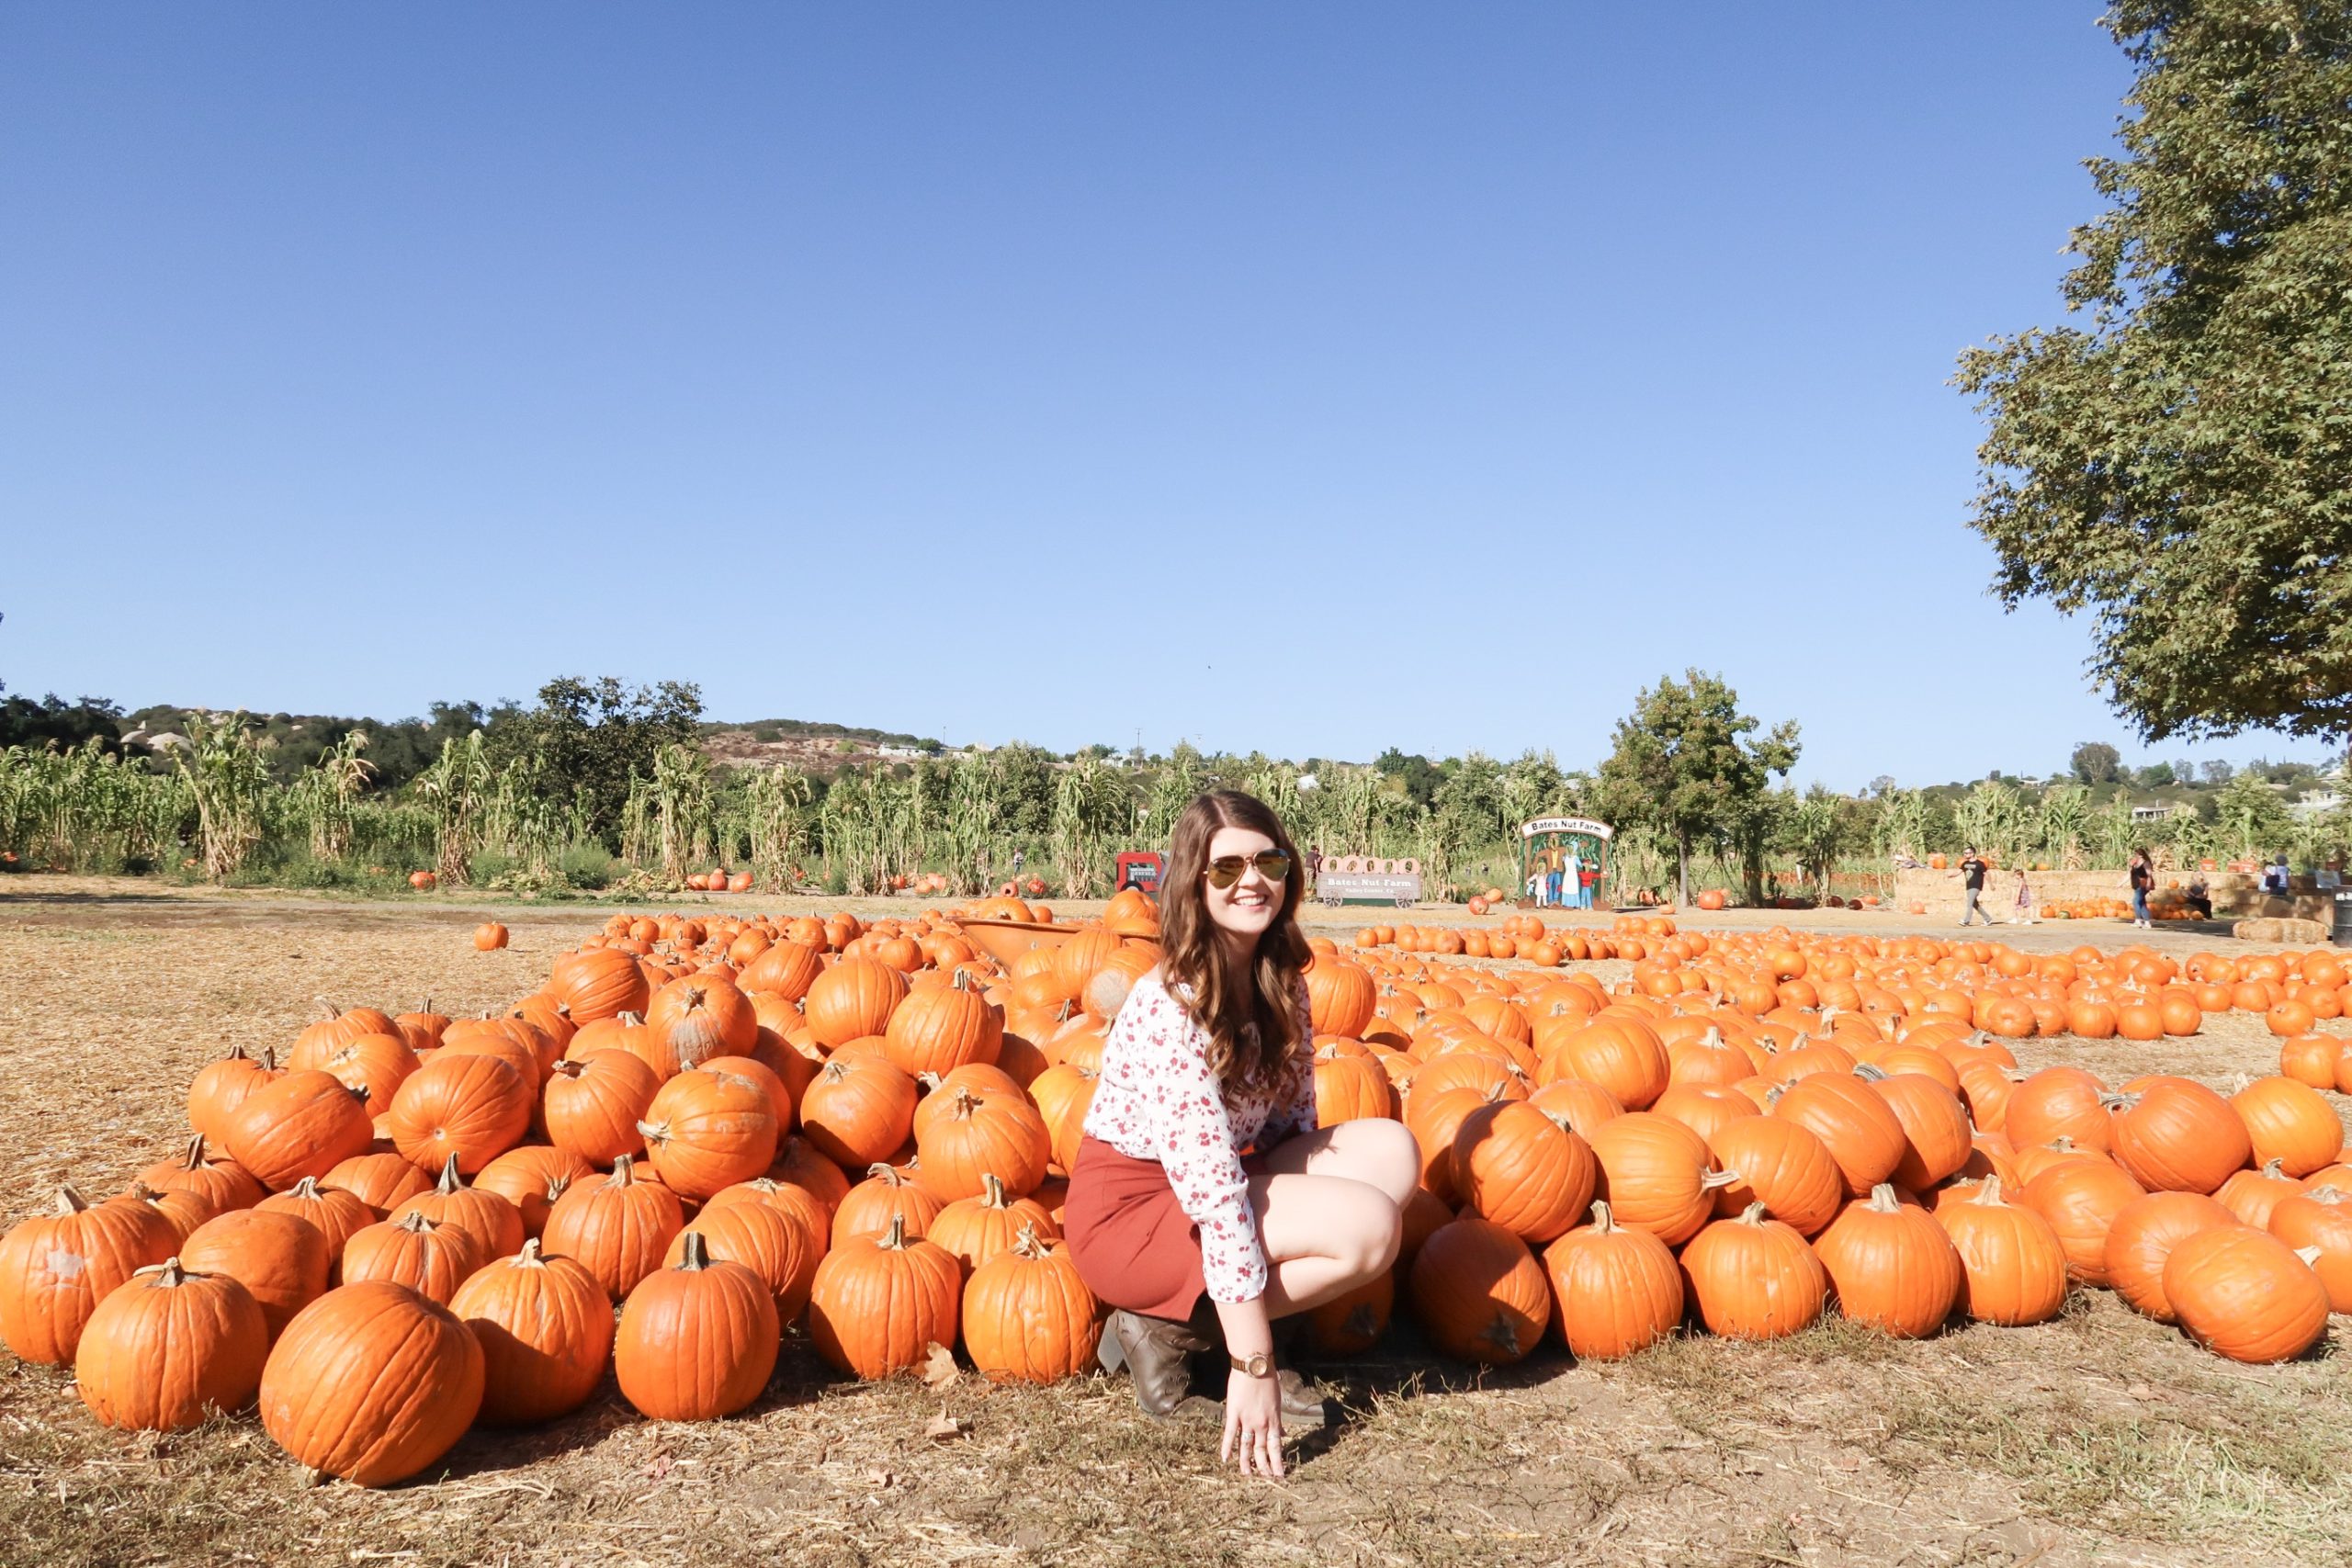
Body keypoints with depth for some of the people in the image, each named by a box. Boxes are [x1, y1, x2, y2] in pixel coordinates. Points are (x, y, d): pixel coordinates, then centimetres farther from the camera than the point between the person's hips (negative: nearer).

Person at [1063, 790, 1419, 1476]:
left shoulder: (1280, 983, 0)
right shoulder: (1173, 1005, -26)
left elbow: (1291, 1119, 6)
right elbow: (1214, 1193, -29)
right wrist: (1253, 1363, -28)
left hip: (1218, 1182, 8)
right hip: (1129, 1208, -8)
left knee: (1391, 1150, -7)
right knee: (1369, 1224, -23)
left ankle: (1231, 1315, -5)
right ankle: (1166, 1326, -8)